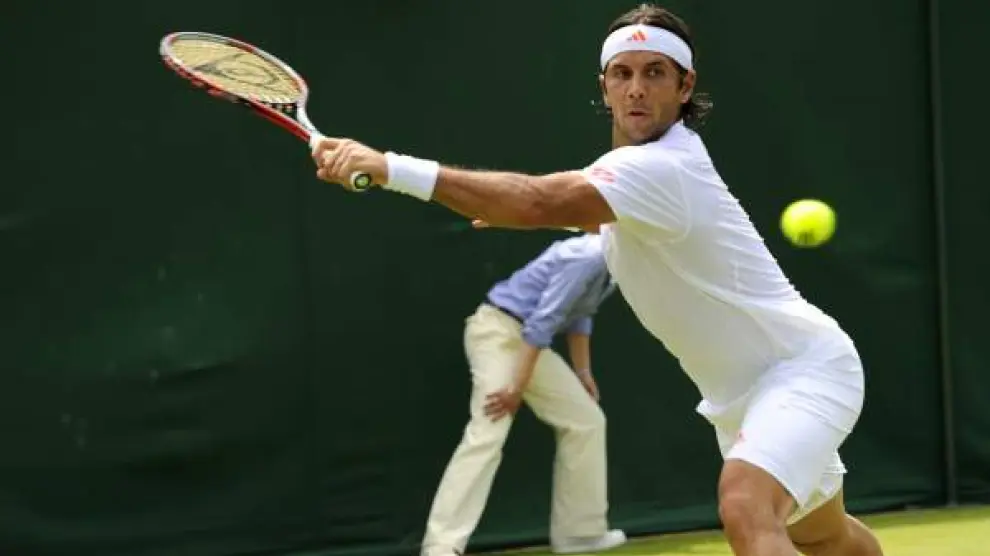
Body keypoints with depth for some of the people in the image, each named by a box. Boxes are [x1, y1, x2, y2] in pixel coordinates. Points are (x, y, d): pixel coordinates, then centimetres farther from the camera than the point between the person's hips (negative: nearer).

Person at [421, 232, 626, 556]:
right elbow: (542, 321, -25)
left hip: (527, 339, 10)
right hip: (499, 330, -10)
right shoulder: (589, 258, -22)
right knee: (487, 436, -23)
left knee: (586, 421, 13)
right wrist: (517, 387, -25)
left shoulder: (608, 264, 8)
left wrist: (582, 372, 18)